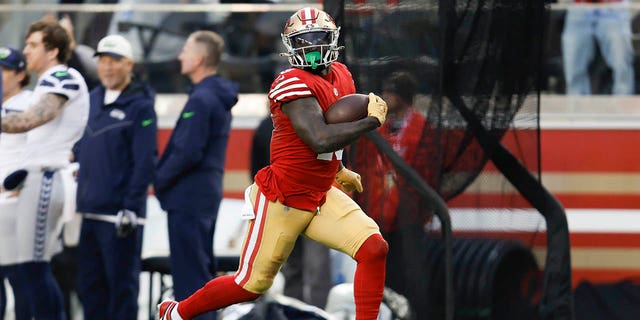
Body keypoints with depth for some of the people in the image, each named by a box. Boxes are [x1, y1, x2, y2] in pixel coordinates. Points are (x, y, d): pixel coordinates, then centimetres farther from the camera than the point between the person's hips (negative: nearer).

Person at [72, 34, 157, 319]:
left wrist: (130, 208, -17)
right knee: (89, 284, 10)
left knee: (121, 283, -3)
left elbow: (145, 162, -13)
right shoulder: (93, 100, 13)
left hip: (119, 213, -7)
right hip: (91, 210, 7)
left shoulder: (140, 106, -8)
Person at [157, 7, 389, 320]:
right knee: (252, 285, 4)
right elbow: (320, 139, -32)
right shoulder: (294, 83, -21)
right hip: (281, 200, -7)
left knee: (374, 248, -13)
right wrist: (372, 121, -23)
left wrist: (339, 170, 26)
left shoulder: (341, 76, 6)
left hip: (321, 197, 7)